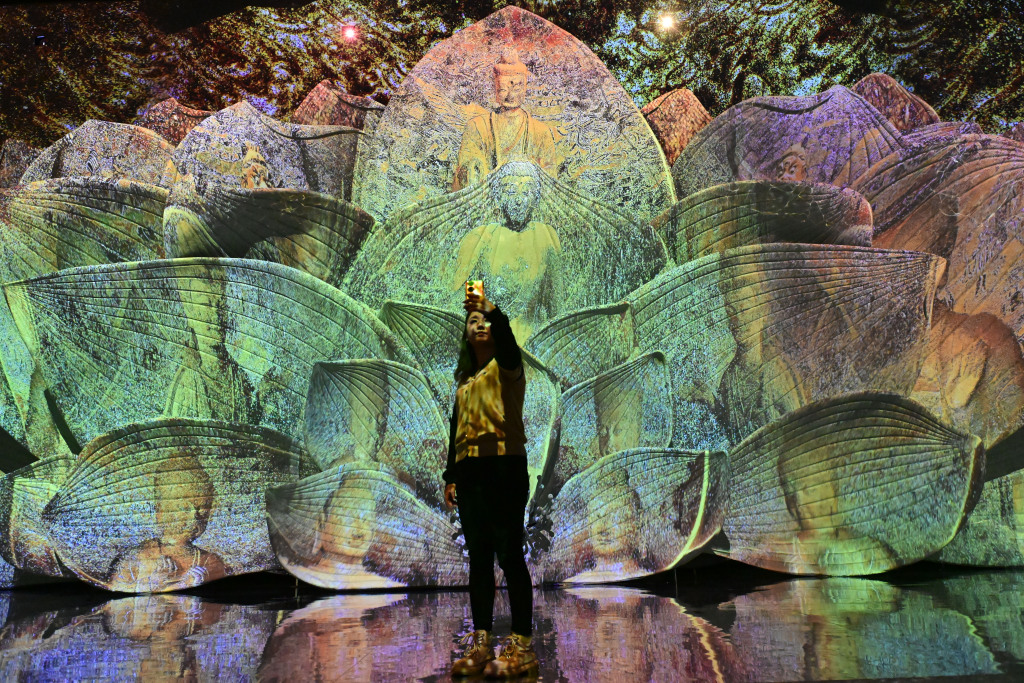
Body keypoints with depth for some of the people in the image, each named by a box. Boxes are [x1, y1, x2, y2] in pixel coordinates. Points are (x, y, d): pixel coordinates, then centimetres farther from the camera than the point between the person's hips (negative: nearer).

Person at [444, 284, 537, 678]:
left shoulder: (506, 366, 4)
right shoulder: (464, 380, 21)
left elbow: (505, 335, -19)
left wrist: (488, 308, -36)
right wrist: (450, 476, 15)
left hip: (505, 468, -6)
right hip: (470, 472, 6)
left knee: (509, 554, -8)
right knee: (478, 557, 7)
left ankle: (522, 646, -4)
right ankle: (480, 643, 11)